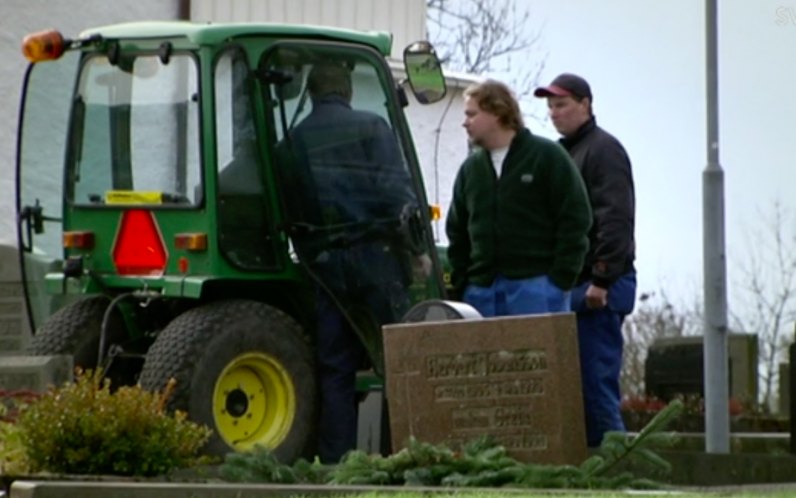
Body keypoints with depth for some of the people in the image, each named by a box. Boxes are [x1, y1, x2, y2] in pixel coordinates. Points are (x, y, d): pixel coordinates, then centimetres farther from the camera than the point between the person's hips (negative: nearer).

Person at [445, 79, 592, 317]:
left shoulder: (547, 156, 0)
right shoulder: (470, 169, 16)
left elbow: (575, 219, -4)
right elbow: (457, 232, 20)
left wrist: (560, 281, -10)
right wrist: (461, 285, 8)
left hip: (537, 287, -5)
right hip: (482, 292, 5)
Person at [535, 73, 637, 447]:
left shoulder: (603, 150, -7)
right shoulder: (562, 153, 22)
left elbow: (615, 220, -16)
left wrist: (602, 280, -20)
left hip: (599, 290, -9)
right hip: (569, 284, 9)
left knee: (596, 378, -11)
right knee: (577, 379, 7)